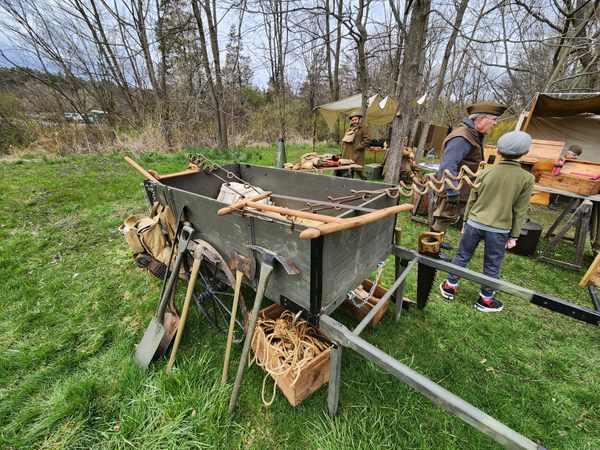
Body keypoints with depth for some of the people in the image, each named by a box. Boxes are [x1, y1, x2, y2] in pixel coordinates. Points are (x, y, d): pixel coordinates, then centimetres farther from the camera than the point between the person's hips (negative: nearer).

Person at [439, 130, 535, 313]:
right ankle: (485, 300, 24)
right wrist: (514, 236, 5)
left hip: (474, 223, 1)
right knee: (492, 266, 11)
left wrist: (465, 221, 15)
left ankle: (449, 287, 25)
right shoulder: (527, 178, -6)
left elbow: (471, 200, 3)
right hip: (499, 229, -1)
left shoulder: (486, 172, -2)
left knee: (462, 256, 13)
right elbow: (519, 211, -3)